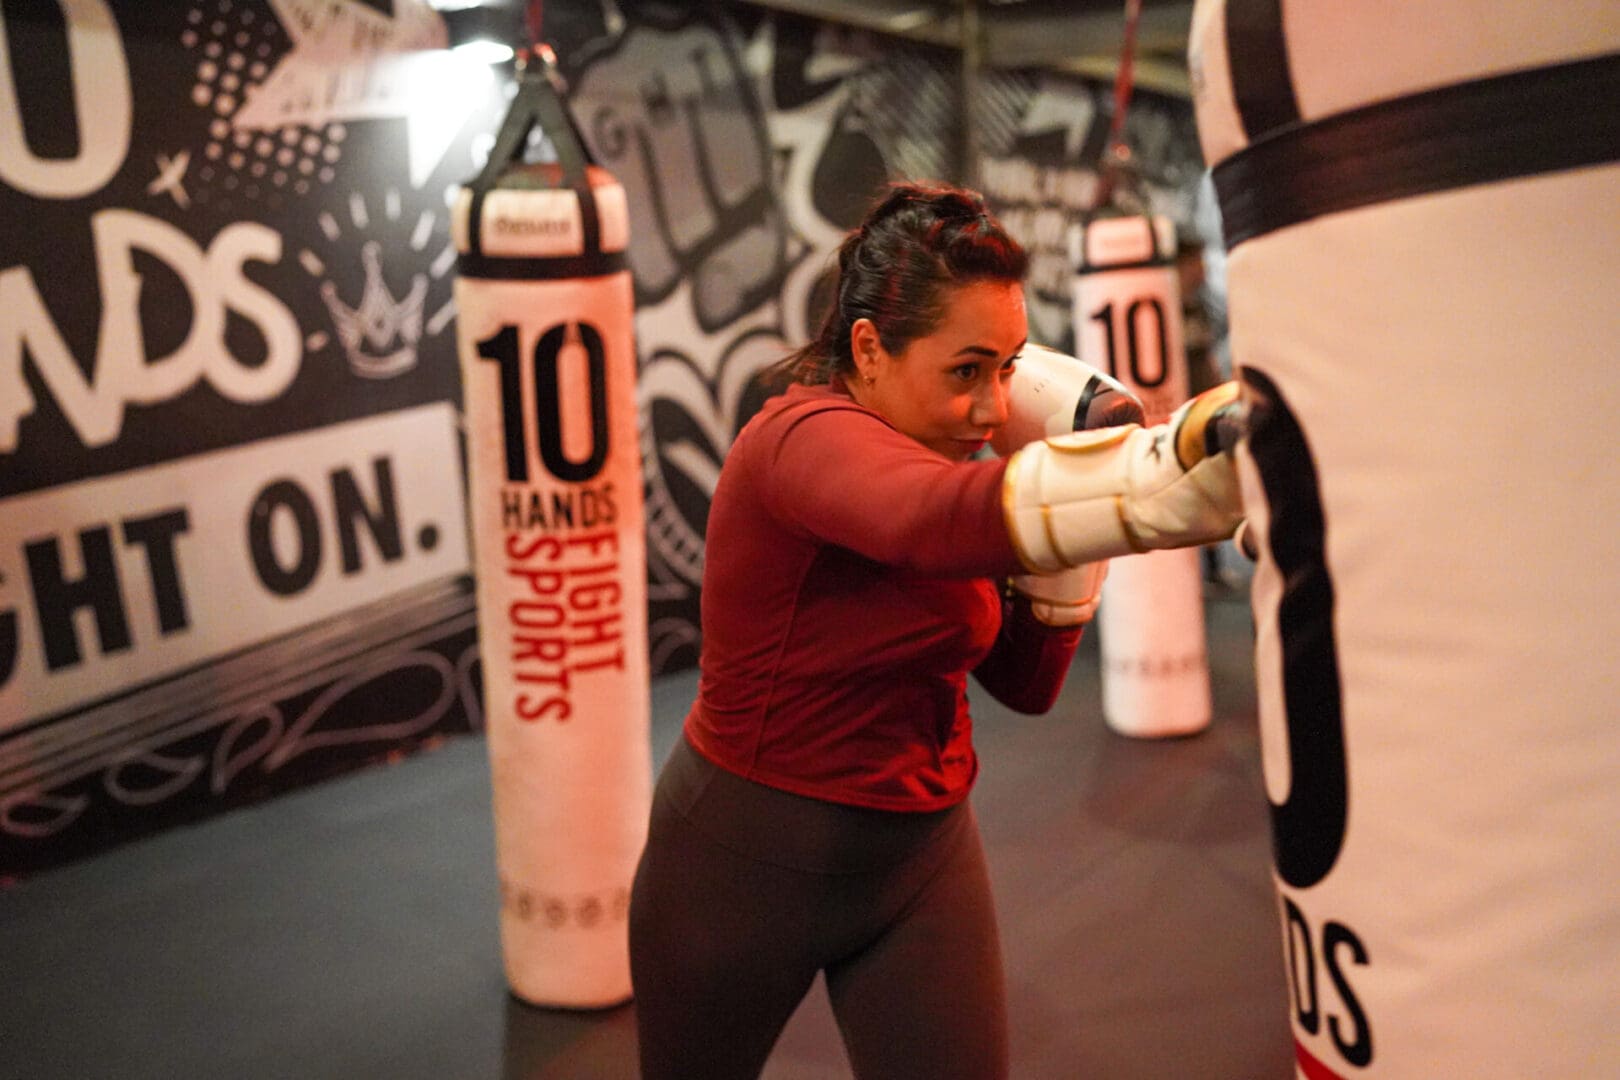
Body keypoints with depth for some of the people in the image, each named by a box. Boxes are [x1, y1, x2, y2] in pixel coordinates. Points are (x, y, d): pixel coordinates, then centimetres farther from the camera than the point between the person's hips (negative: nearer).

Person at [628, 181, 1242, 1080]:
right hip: (746, 863, -5)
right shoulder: (803, 439, -25)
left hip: (921, 856, 6)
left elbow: (1025, 685, 2)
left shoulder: (935, 450, -2)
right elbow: (932, 521, -50)